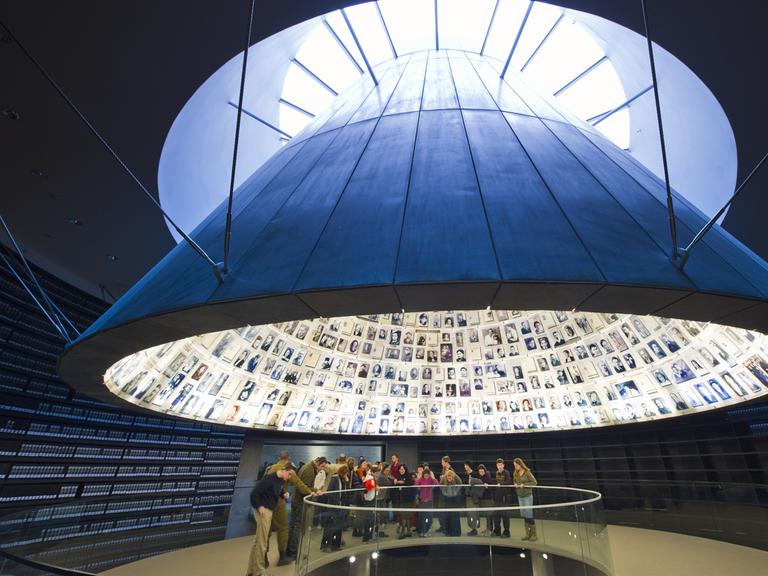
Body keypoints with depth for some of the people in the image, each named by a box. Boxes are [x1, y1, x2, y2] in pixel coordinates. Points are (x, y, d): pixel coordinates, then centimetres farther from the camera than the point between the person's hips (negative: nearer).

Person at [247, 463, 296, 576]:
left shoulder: (282, 481, 4)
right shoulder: (269, 478, -23)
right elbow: (254, 493, -22)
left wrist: (284, 494, -4)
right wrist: (259, 506, -19)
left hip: (269, 510, 9)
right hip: (263, 510, -9)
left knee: (258, 541, 19)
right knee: (262, 542, 0)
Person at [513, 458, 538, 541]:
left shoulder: (527, 472, -12)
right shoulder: (515, 473, 5)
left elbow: (534, 482, -12)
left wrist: (524, 485, -19)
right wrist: (515, 485, -5)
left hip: (527, 496, -6)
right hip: (520, 496, 6)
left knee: (529, 515, -2)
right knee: (524, 516, 11)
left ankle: (534, 535, 9)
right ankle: (528, 534, 20)